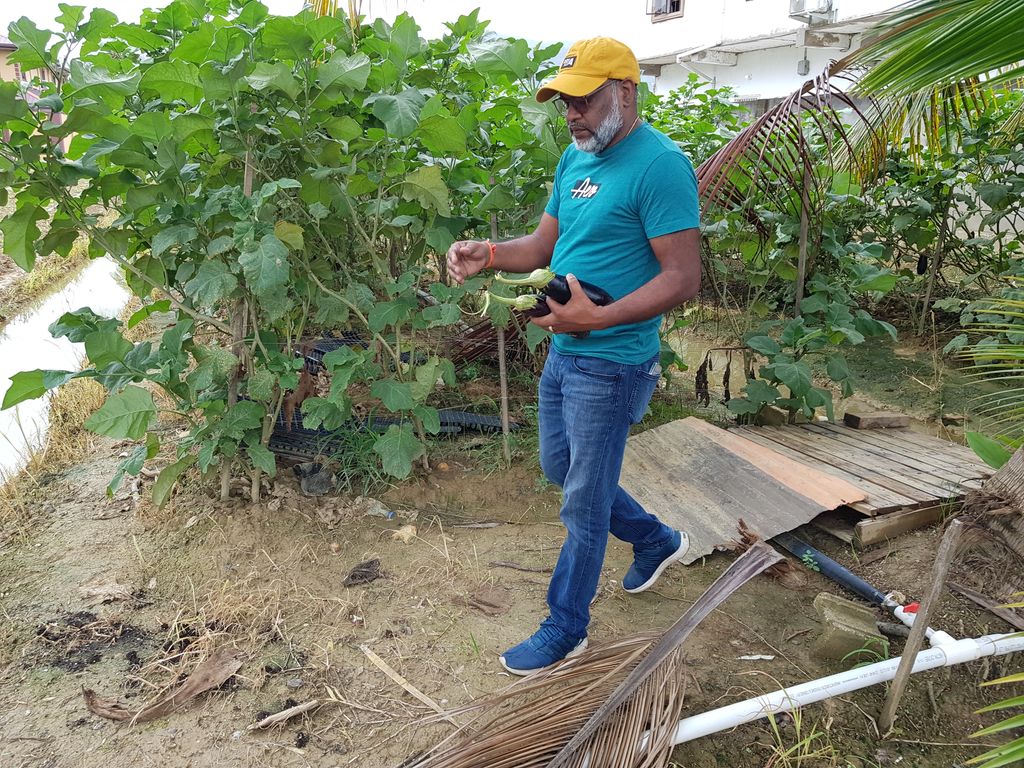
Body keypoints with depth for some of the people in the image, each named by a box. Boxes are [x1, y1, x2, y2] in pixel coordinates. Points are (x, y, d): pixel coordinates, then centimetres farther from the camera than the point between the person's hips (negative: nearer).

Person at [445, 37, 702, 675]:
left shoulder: (660, 165, -17)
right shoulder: (575, 159, 10)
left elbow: (683, 278, -21)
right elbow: (544, 243, 14)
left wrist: (599, 319, -30)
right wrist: (488, 255, -5)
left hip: (612, 364, -9)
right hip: (563, 353, 9)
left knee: (584, 501, 4)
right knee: (561, 471, 22)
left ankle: (566, 630, 24)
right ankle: (658, 542, 44)